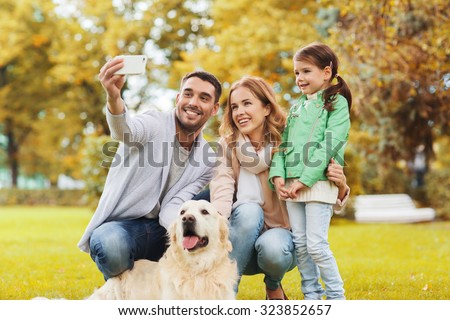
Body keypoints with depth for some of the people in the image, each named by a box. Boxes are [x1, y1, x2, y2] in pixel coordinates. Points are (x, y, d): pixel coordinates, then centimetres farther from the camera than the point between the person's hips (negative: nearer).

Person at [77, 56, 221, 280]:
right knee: (111, 246, -38)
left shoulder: (207, 159, 6)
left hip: (161, 231, 4)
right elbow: (125, 131, -32)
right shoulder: (154, 125, -6)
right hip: (119, 226, -4)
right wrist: (113, 97, -56)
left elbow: (173, 208, -6)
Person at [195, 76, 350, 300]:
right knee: (249, 210, -31)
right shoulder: (227, 145, 0)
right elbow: (222, 188, -18)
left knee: (273, 249, -35)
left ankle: (273, 285, 2)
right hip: (240, 243, 1)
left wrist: (339, 186, -29)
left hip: (279, 232, -1)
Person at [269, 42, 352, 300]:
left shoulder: (337, 102, -2)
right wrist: (278, 175, -5)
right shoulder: (297, 107, 19)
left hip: (319, 182, -6)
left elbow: (330, 145, -13)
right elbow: (283, 143, 14)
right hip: (292, 184, 6)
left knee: (316, 244, -9)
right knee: (299, 244, 6)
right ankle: (312, 296, 17)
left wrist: (304, 179, -18)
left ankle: (336, 296, 5)